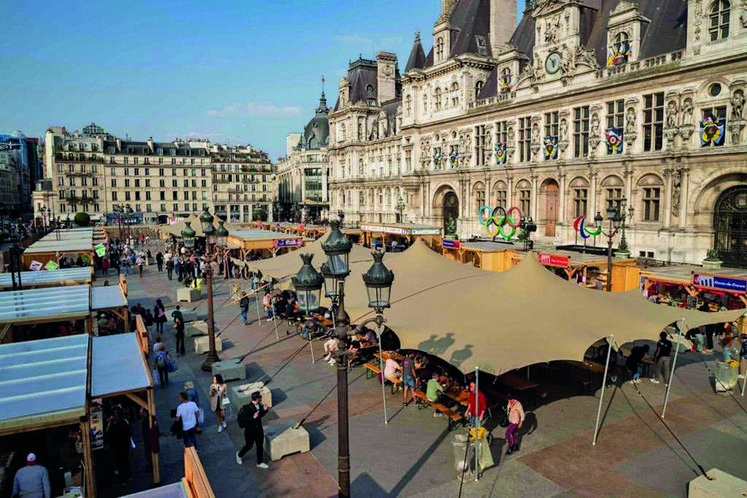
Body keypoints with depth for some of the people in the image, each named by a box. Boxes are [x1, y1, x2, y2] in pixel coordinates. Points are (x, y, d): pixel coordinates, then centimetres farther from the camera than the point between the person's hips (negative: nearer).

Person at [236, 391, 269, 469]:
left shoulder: (259, 405, -9)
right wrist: (253, 418, -34)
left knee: (260, 446, 17)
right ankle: (239, 454, 49)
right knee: (248, 446, 17)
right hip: (250, 432, -6)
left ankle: (260, 462, 37)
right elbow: (241, 424, -27)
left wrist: (264, 410, -9)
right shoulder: (246, 409, -29)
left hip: (259, 431, 6)